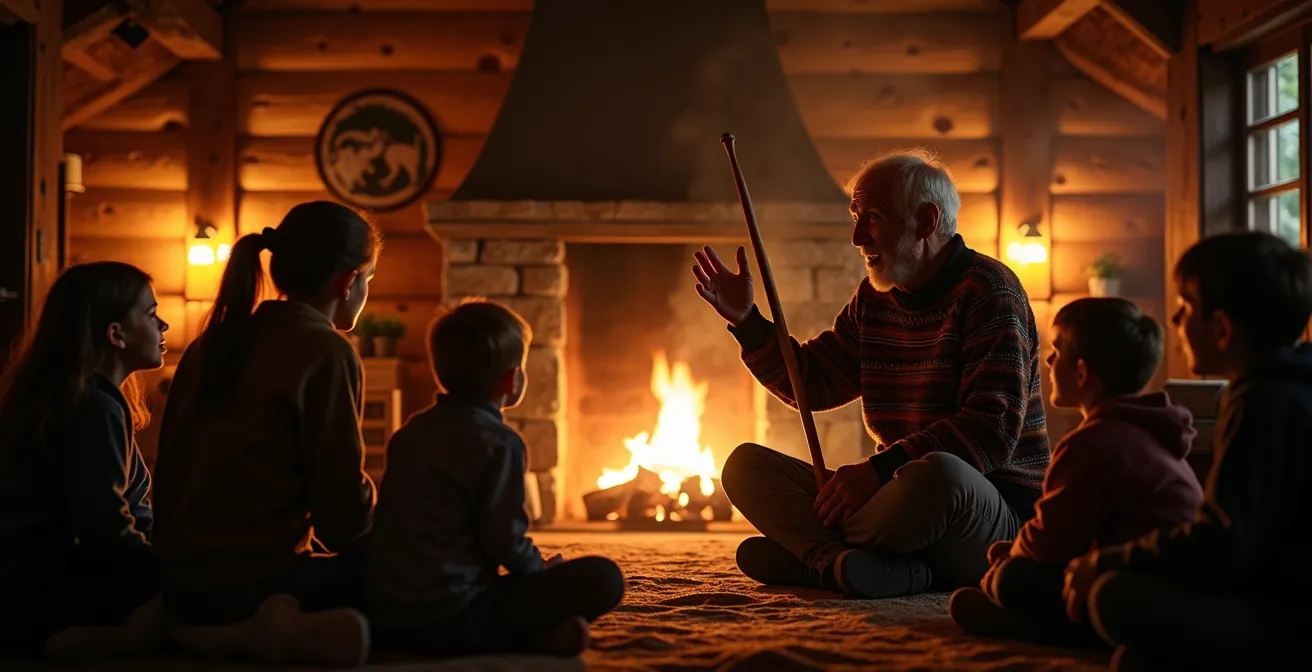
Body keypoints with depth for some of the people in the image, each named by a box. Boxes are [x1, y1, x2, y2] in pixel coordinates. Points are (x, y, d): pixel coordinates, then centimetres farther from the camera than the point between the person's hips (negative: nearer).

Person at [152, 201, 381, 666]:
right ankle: (284, 626, -14)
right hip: (246, 583, -8)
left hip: (178, 581, 8)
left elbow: (173, 470, 17)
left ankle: (243, 628, 0)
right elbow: (343, 512, -12)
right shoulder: (327, 352, -11)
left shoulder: (216, 340, 11)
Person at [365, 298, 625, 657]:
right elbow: (504, 540, -13)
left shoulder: (412, 430, 16)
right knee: (602, 577, -8)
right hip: (448, 617, -8)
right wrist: (543, 570, 10)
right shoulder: (500, 442, -8)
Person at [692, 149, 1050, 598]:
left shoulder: (988, 290, -9)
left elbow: (993, 430, -21)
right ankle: (889, 568, -28)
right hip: (902, 500, 7)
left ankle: (816, 553, -15)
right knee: (746, 465, -4)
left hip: (999, 514, -7)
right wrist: (746, 321, 9)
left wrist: (879, 470, -27)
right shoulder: (874, 299, 14)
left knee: (940, 475, -42)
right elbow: (811, 383, 22)